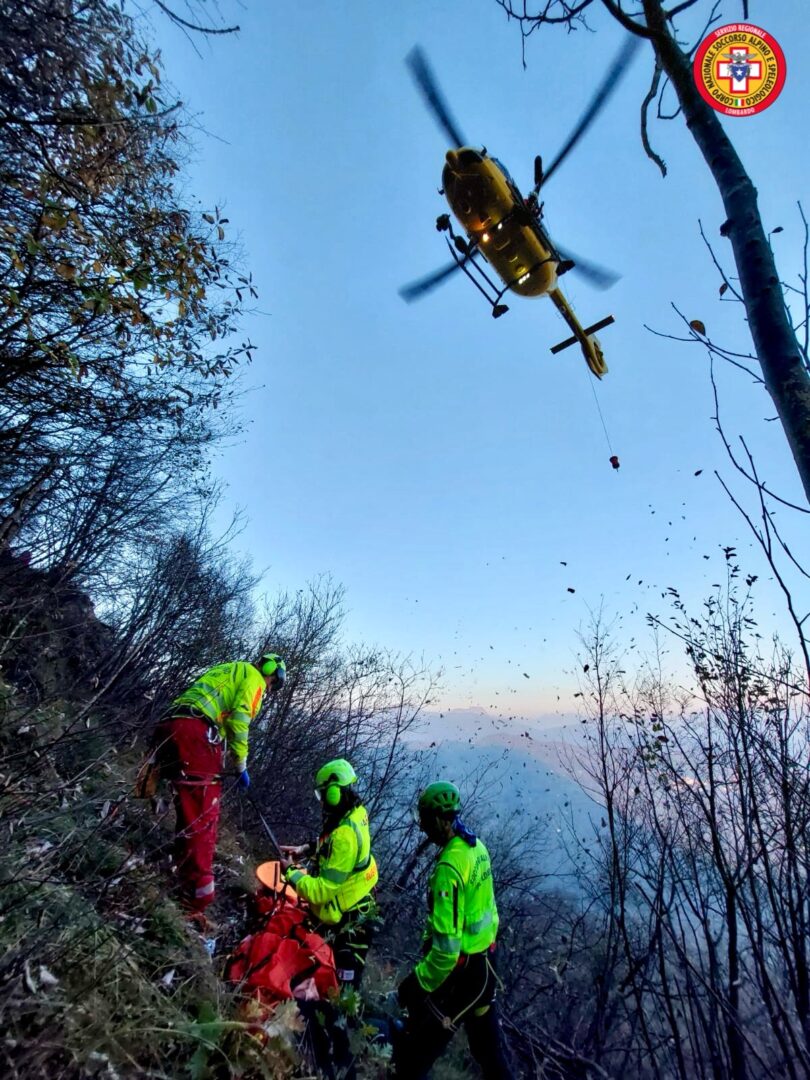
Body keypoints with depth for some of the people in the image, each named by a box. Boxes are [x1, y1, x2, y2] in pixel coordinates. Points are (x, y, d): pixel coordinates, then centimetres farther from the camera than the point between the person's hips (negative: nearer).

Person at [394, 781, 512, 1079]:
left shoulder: (449, 868, -31)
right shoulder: (477, 847, -4)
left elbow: (447, 944, -29)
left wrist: (419, 982, -17)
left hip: (458, 968, -8)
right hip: (485, 959, 8)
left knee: (418, 1042, 13)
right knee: (484, 1030, 28)